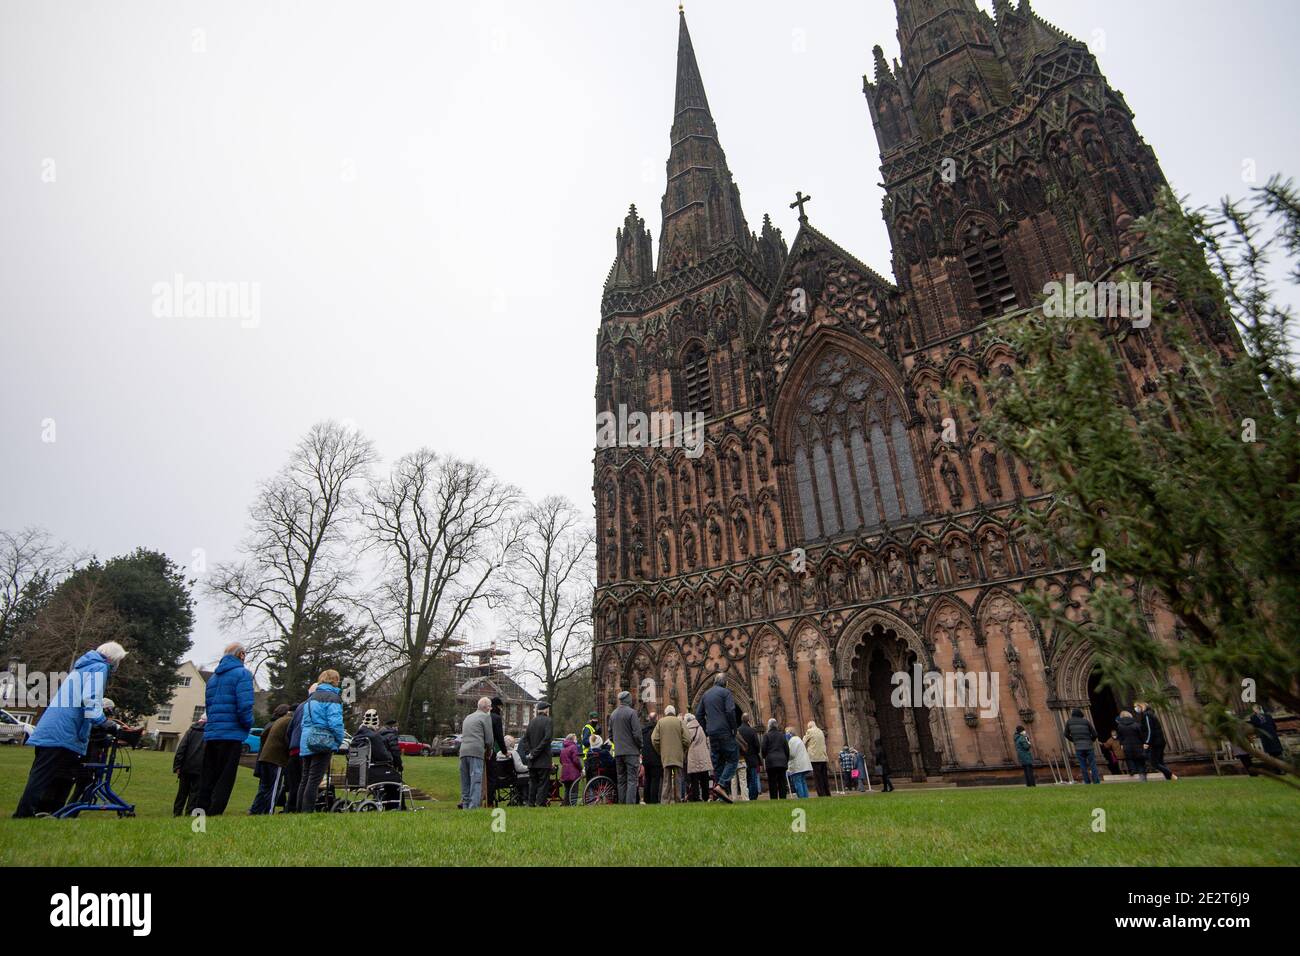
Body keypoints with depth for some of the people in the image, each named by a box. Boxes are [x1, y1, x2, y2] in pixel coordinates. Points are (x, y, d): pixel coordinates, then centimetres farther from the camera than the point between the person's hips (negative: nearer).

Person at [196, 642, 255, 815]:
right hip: (232, 735, -7)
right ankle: (214, 814, -2)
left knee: (207, 779, 14)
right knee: (224, 781, 0)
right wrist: (248, 725, -2)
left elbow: (208, 705, 20)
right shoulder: (241, 673, -8)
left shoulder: (213, 676, 17)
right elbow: (244, 706, -17)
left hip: (210, 735, 7)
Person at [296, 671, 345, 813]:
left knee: (305, 779, 14)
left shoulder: (311, 698, 20)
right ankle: (307, 811, -7)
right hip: (323, 743, -8)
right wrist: (339, 742, -3)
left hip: (306, 743, 8)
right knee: (315, 779, -6)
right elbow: (335, 723, -17)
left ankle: (300, 811, 17)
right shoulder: (332, 697, -9)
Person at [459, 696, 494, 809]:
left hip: (463, 751, 7)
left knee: (465, 781, 12)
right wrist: (488, 752, 16)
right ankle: (473, 807, -14)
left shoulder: (467, 717, 25)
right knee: (476, 780, -8)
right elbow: (489, 739, -2)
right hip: (476, 751, -7)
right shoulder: (486, 716, 2)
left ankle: (465, 805, 13)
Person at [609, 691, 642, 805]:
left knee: (621, 780, 12)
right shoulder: (631, 712, -10)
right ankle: (630, 803, -12)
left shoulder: (613, 714, 11)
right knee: (632, 780, -5)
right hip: (631, 751, -6)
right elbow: (637, 733, -12)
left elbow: (610, 733, 15)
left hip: (618, 752, 6)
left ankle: (622, 804, 11)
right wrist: (639, 748, 0)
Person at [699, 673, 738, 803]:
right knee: (733, 759, -3)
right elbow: (730, 711, -14)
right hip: (724, 731, -6)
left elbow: (700, 715, 17)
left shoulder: (705, 694, 17)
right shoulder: (725, 692, -1)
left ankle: (717, 786, 4)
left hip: (712, 733, 6)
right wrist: (734, 729, -5)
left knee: (717, 763, 10)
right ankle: (721, 786, -17)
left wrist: (707, 730, 17)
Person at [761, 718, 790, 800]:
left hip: (771, 761, -3)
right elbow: (787, 749, 11)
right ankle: (783, 798, 3)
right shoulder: (782, 735, 9)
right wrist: (787, 760, 19)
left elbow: (763, 749, -3)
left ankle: (774, 799, -5)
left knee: (772, 782, -1)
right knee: (782, 782, 6)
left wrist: (764, 758, 15)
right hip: (782, 761, 3)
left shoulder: (766, 735, -2)